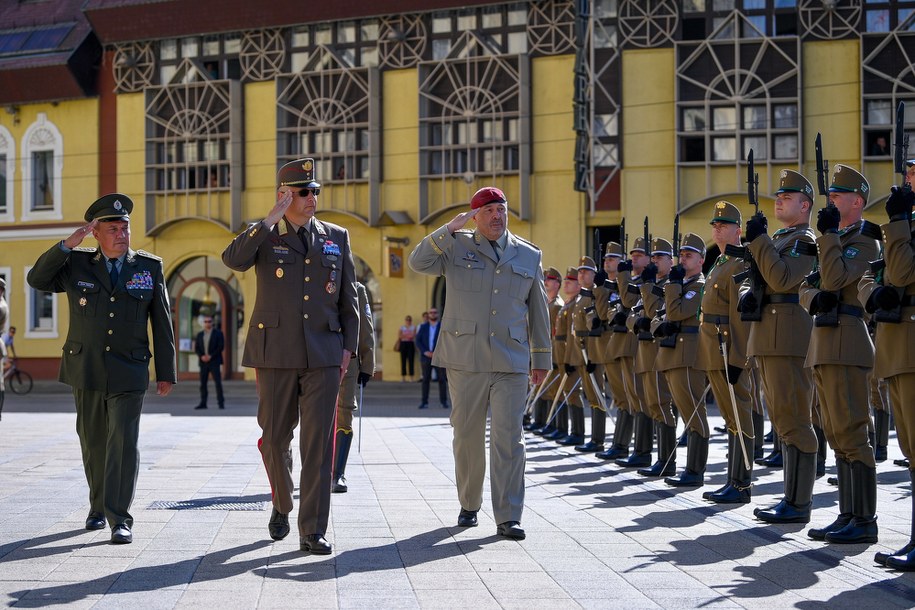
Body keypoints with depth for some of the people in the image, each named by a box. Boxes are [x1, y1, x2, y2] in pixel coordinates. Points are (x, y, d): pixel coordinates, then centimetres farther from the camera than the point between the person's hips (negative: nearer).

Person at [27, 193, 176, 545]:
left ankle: (119, 519, -10)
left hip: (129, 372, -2)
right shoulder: (77, 264, 5)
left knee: (123, 442, -11)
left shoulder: (150, 267, 2)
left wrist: (166, 372, 1)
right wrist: (67, 245, -13)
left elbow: (162, 322, 3)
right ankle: (99, 506, 30)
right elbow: (37, 280, -2)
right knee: (93, 442, 12)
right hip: (86, 370, 2)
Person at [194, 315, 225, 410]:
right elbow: (196, 348, 10)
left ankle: (221, 403, -8)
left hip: (214, 362, -4)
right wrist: (202, 356, -9)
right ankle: (203, 403, 5)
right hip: (203, 362, 4)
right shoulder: (200, 334, 14)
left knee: (218, 382, -9)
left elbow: (221, 347, -5)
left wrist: (211, 356, -13)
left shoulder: (218, 333, 2)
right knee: (203, 383, 2)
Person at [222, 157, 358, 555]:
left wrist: (348, 346, 6)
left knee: (318, 442, -5)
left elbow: (348, 298, 14)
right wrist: (271, 219, -20)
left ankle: (313, 530, -1)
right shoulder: (263, 236, 4)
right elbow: (233, 260, -19)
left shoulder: (336, 237, 10)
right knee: (275, 438, 7)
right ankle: (282, 504, 33)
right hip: (276, 353, -1)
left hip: (323, 354, 1)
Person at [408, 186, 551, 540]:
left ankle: (508, 518, -5)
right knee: (467, 435, 8)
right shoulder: (457, 248, 6)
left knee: (509, 438, -6)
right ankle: (468, 506, 25)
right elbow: (418, 262, -11)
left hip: (511, 364, 0)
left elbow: (538, 310, 15)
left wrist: (541, 358, 16)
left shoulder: (528, 255, 11)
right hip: (466, 361, 0)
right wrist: (450, 228, -17)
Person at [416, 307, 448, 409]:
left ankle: (443, 401, 1)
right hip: (426, 357, 1)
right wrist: (425, 352, -9)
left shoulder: (443, 327, 4)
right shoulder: (423, 327, 10)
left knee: (442, 379, -4)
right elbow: (418, 341, 5)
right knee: (426, 380, 1)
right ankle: (424, 402, 2)